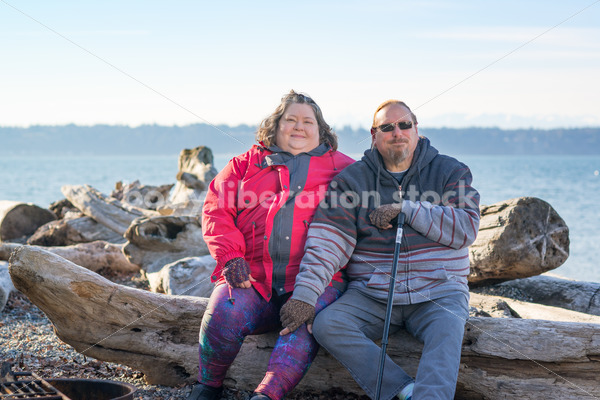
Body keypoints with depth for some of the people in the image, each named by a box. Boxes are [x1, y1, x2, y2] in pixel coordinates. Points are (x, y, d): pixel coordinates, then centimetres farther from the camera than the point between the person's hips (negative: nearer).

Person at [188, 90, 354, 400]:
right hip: (252, 279, 1)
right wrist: (230, 257, -5)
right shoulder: (248, 162, 21)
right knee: (222, 315, -27)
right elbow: (216, 209, 12)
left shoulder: (342, 167, 19)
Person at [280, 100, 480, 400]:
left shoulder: (450, 172, 8)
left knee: (446, 328, -34)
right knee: (326, 325, -25)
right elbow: (328, 240, -5)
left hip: (438, 292, -1)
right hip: (370, 294, 1)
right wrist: (305, 293, -19)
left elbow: (466, 228, -6)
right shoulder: (352, 178, 7)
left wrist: (406, 210, -13)